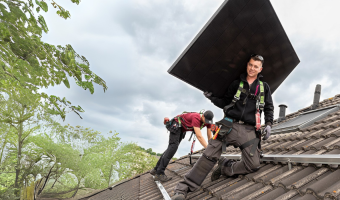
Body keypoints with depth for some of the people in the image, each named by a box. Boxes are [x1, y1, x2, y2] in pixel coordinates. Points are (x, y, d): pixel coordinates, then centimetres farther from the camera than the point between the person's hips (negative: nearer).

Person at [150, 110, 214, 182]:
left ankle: (156, 169, 5)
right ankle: (159, 173, -25)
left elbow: (210, 136, -7)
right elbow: (199, 136, -41)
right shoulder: (196, 118, -36)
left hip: (182, 129, 8)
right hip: (176, 125, -8)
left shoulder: (208, 121, -12)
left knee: (171, 148, 2)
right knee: (173, 147, -21)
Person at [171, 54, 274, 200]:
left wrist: (268, 124, 4)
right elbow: (225, 103, 13)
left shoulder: (264, 87, 15)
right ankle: (184, 188, -11)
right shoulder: (236, 84, 13)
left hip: (249, 130, 2)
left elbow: (269, 108, 19)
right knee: (210, 154, -14)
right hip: (230, 125, -1)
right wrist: (212, 98, -4)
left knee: (253, 165, -13)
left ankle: (225, 167, 13)